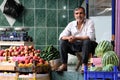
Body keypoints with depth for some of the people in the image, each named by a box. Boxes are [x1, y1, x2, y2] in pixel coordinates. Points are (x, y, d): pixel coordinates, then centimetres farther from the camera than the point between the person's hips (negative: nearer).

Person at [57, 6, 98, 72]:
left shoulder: (89, 22, -4)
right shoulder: (71, 24, 7)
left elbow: (90, 37, -20)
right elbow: (61, 36, -3)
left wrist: (76, 38, -29)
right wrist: (68, 38, -26)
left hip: (88, 45, -4)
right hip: (75, 47, 4)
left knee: (87, 41, -35)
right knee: (62, 41, -15)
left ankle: (84, 65, -35)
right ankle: (64, 65, -18)